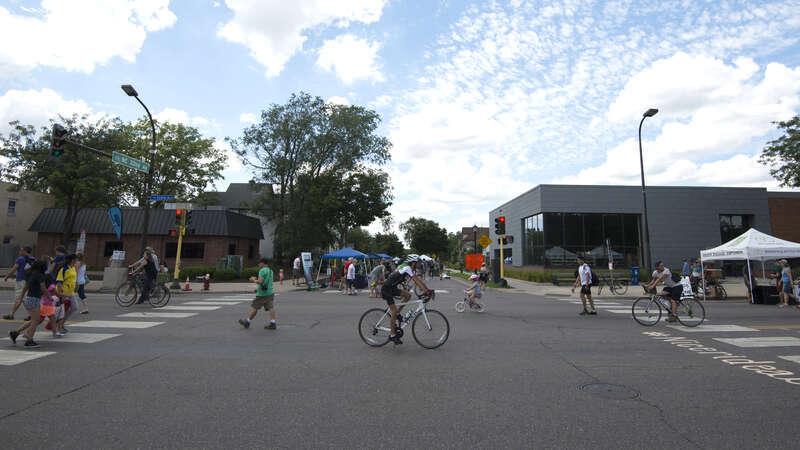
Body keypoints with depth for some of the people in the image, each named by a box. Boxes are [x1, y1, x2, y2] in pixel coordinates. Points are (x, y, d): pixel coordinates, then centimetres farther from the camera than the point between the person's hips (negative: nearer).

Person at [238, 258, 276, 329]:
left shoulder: (262, 271, -13)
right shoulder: (270, 270, 15)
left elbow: (260, 281, -22)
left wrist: (254, 280, -4)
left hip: (262, 294, -7)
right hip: (270, 292, 7)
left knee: (254, 307, 6)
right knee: (270, 307, -1)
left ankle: (247, 322, 20)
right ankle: (272, 323, -9)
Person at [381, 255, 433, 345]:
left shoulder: (411, 270, 8)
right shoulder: (407, 268, -20)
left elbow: (417, 281, 5)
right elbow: (417, 281, -26)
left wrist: (428, 290, -4)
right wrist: (427, 291, -28)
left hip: (393, 288, 9)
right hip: (386, 289, -9)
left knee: (408, 295, -2)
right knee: (394, 311, -9)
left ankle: (396, 314, 11)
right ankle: (392, 335, 1)